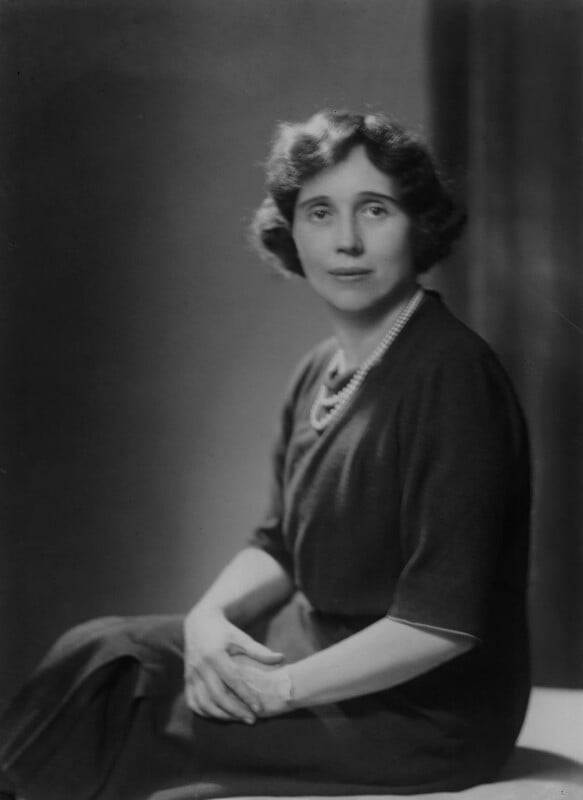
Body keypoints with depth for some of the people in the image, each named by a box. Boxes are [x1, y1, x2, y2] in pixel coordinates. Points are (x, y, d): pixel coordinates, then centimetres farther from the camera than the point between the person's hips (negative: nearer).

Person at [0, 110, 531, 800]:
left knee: (120, 736, -13)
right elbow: (279, 545, 14)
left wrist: (280, 689, -18)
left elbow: (443, 622, -24)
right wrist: (211, 614, -7)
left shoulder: (449, 374, -21)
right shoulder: (321, 371, 8)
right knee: (96, 654, -1)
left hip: (422, 708, -8)